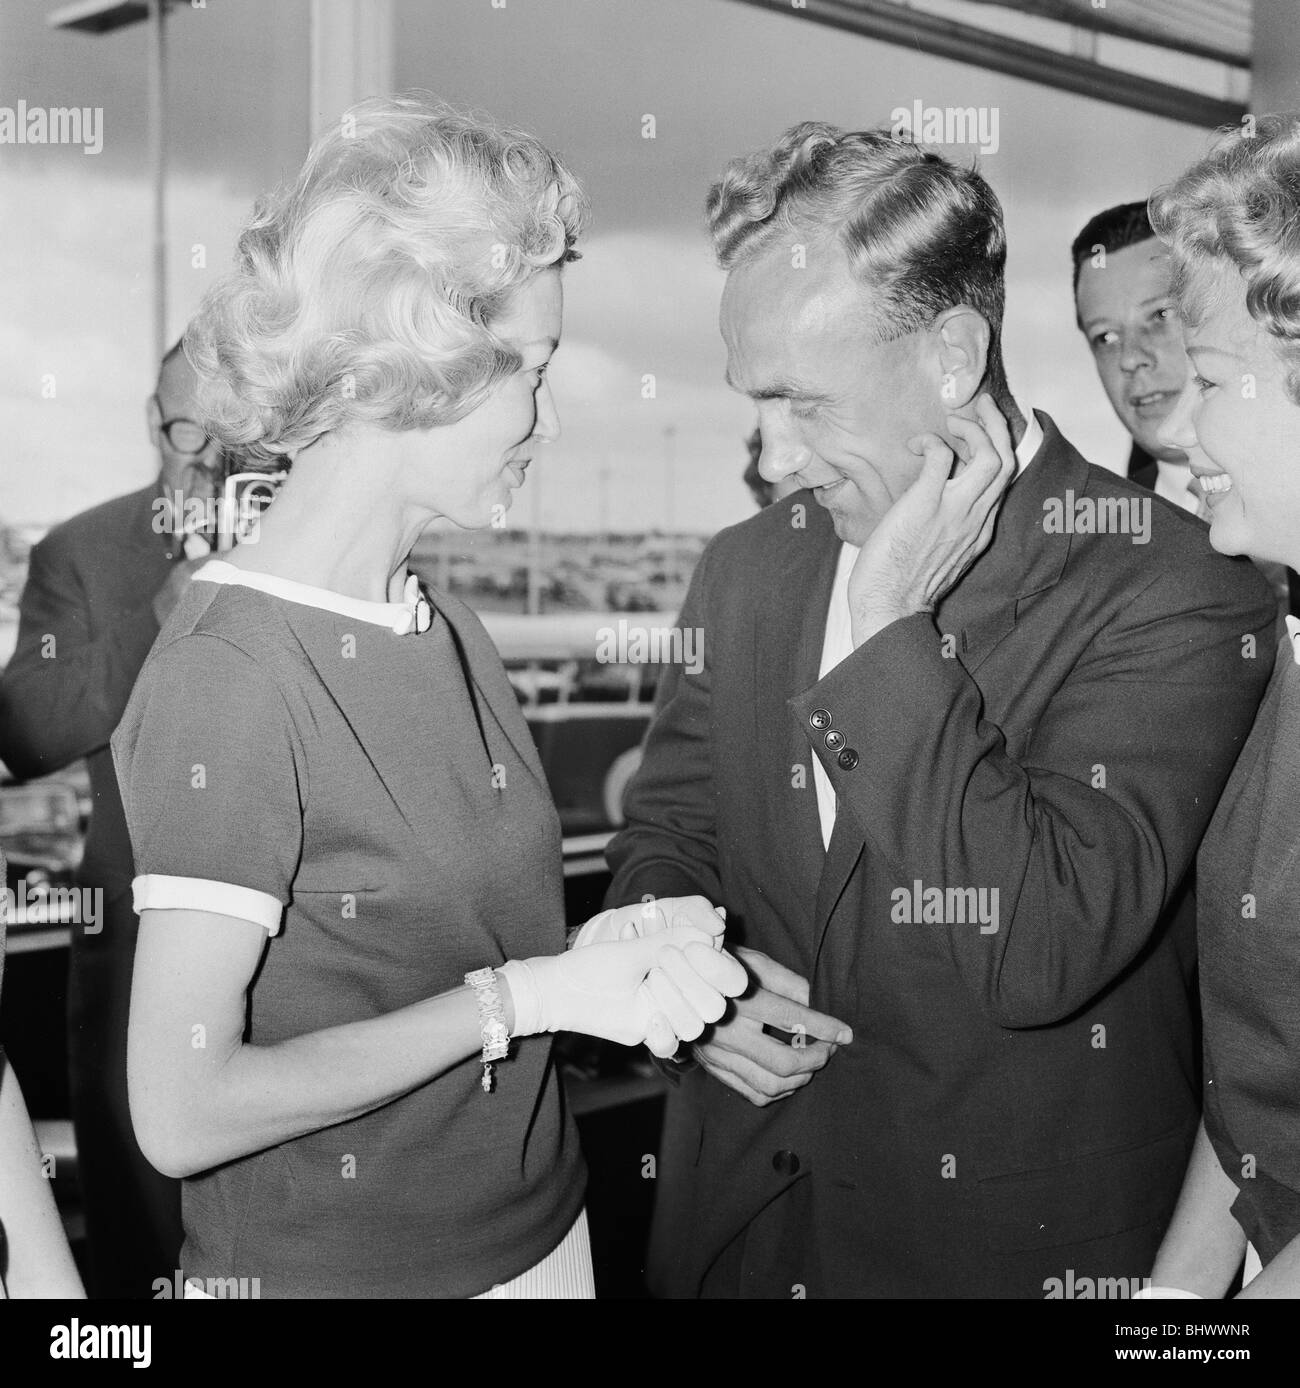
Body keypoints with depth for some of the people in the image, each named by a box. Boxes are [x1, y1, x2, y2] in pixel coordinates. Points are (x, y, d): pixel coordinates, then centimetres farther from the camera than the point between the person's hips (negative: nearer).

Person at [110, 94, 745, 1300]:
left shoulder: (446, 632, 0)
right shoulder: (230, 672, -22)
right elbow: (184, 1111, -24)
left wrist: (596, 952, -11)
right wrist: (524, 992, -21)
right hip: (328, 1260, -7)